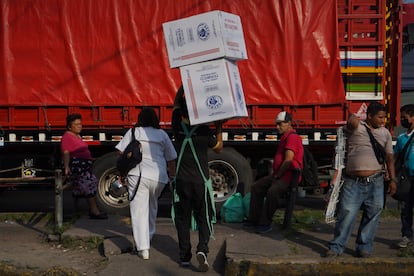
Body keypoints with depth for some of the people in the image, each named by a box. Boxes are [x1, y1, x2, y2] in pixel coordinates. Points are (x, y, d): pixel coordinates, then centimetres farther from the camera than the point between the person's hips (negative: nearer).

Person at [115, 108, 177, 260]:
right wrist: (173, 177, 21)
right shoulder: (162, 134, 10)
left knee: (139, 211, -1)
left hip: (138, 175, -3)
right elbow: (171, 159, 11)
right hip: (159, 177, 3)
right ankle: (149, 235, 44)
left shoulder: (133, 132, 5)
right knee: (152, 207, 26)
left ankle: (143, 248, -9)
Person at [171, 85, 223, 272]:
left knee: (182, 218, 12)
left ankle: (184, 256, 15)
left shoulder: (178, 125, -5)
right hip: (200, 180, -2)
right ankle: (202, 248, -11)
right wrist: (219, 128, 13)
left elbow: (176, 102, 13)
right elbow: (219, 148, 6)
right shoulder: (204, 131, -11)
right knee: (203, 218, 10)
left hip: (181, 180, 2)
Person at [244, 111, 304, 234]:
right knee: (256, 187, 6)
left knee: (272, 191, -33)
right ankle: (254, 219, 9)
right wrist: (275, 174, 12)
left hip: (289, 176, -11)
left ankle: (265, 223, -23)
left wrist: (277, 175, -12)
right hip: (279, 174, 11)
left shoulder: (292, 137, -15)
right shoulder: (285, 137, 20)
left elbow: (288, 160, -22)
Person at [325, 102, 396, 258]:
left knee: (372, 215, 7)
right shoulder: (356, 127, -1)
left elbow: (389, 157, 17)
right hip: (353, 182, -4)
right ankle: (336, 247, 8)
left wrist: (392, 179, 14)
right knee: (346, 215, -5)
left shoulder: (385, 133, 14)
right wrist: (354, 116, -8)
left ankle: (364, 247, 22)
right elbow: (352, 121, -28)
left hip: (375, 182, 4)